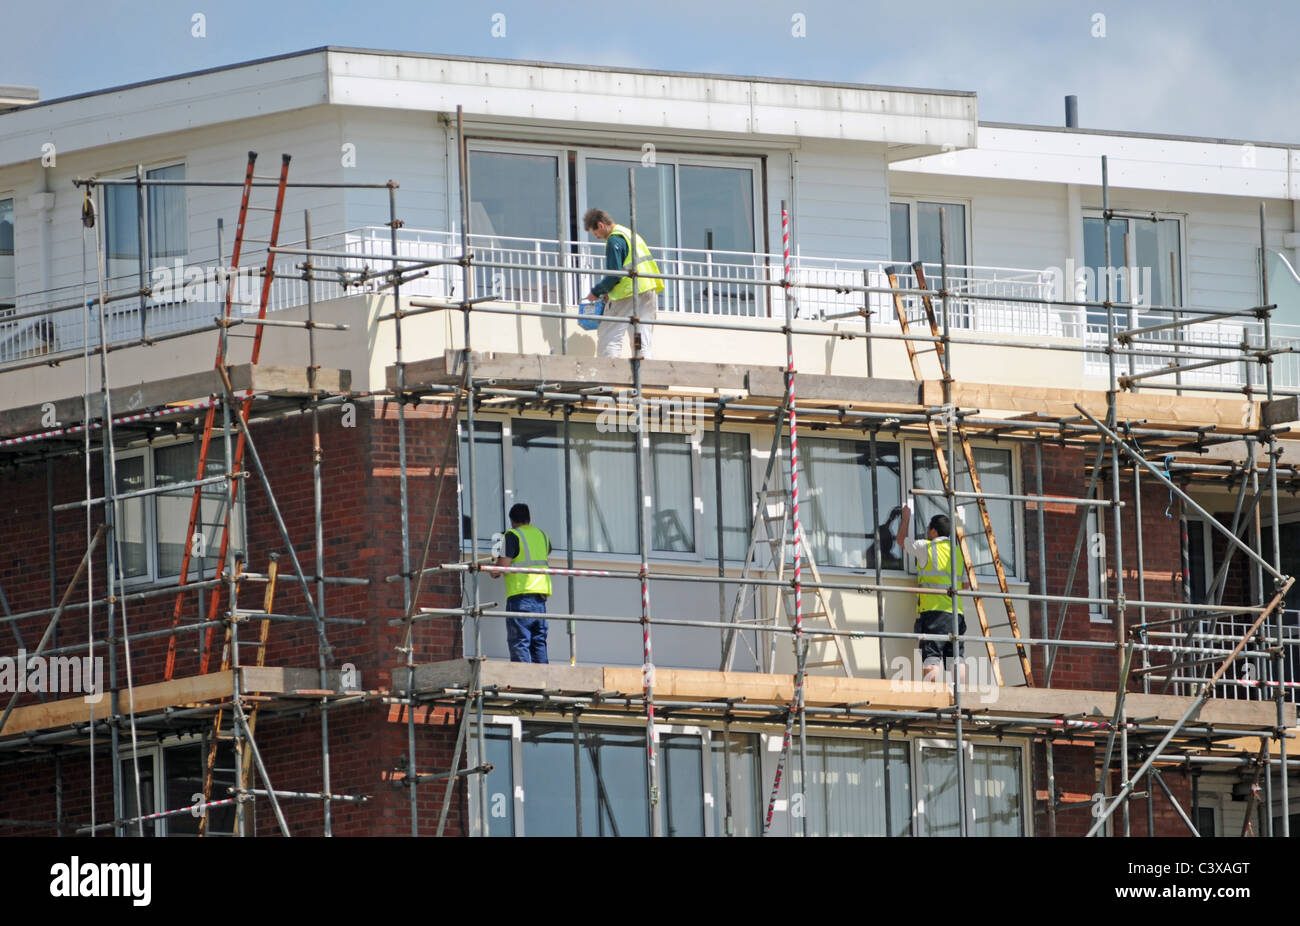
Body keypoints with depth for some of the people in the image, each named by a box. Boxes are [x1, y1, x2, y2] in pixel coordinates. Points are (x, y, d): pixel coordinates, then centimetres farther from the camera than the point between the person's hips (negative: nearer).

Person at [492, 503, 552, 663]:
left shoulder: (513, 535, -4)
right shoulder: (542, 535, 15)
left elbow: (503, 564, -13)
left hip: (521, 592, -6)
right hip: (541, 592, 6)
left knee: (519, 640, -8)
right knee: (539, 640, 9)